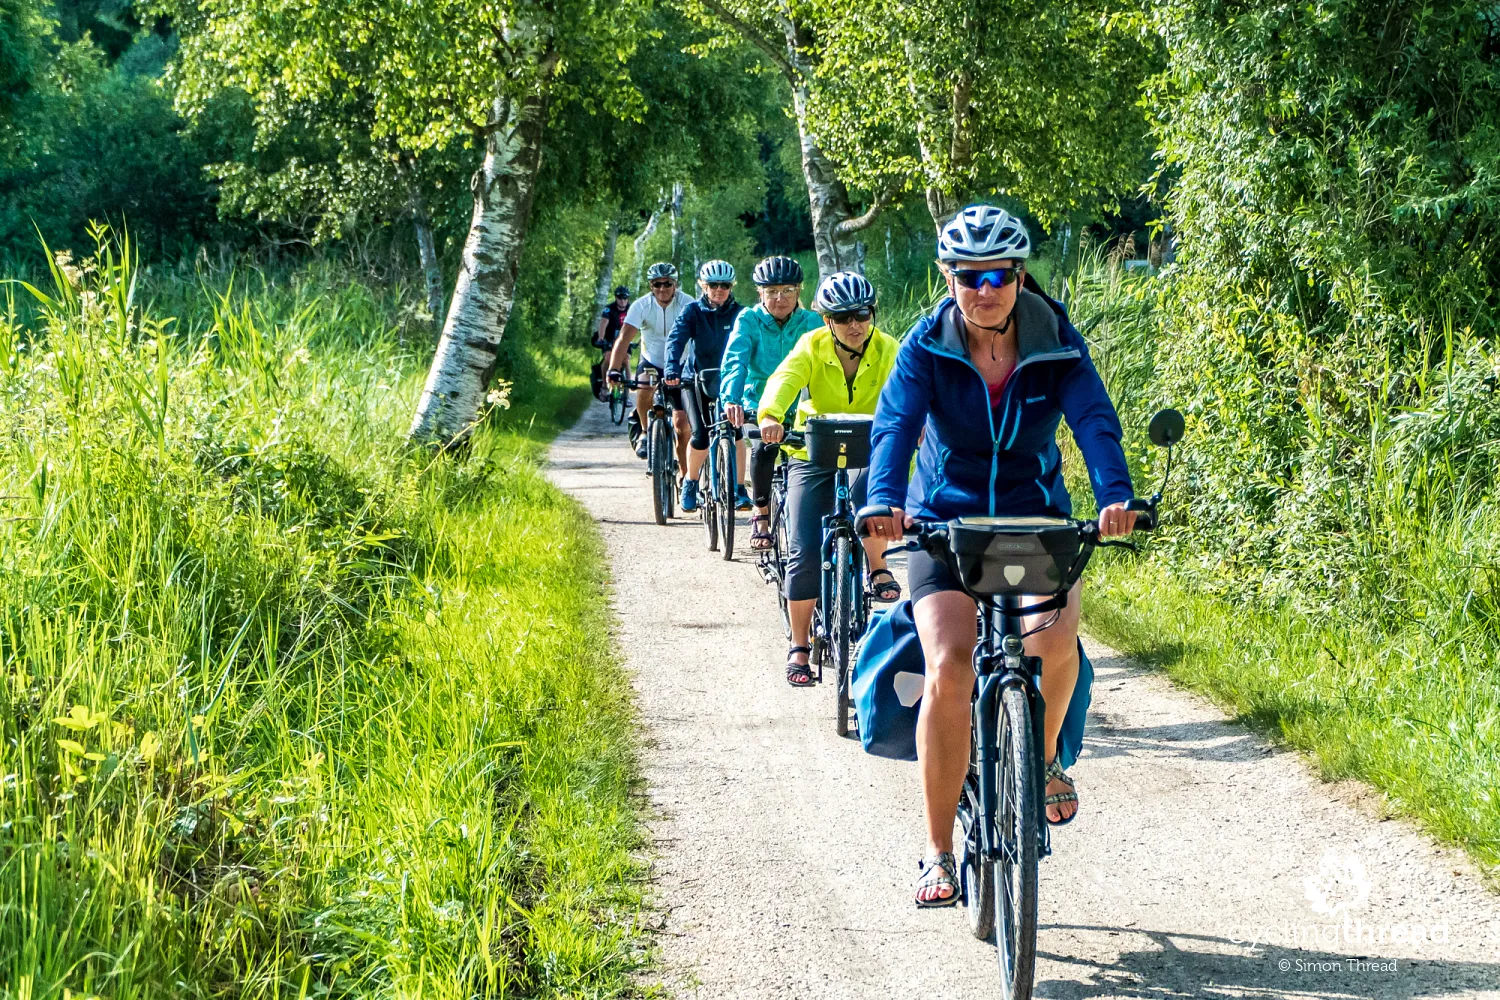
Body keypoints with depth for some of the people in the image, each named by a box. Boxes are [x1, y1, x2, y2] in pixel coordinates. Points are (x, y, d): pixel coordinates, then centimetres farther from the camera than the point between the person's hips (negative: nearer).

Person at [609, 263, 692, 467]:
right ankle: (645, 433, -7)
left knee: (682, 424, -8)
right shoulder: (641, 306, -17)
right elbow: (624, 338, -26)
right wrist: (614, 370, -39)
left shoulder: (687, 305, -18)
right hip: (651, 362, 0)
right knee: (644, 387, -33)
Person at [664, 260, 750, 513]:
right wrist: (672, 370, -38)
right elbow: (676, 339, -21)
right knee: (700, 435, -15)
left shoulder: (739, 313, -4)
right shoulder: (692, 311, -8)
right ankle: (690, 483, 11)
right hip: (695, 380, -1)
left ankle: (739, 490, -5)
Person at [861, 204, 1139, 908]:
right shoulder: (926, 348, -9)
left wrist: (1114, 497, -42)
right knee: (948, 668, -20)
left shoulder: (1057, 344, -7)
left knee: (1055, 639, -28)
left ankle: (1044, 757, 7)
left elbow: (1095, 422, -21)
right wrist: (886, 501, -44)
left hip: (1037, 519, 0)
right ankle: (939, 852, -8)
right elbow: (894, 426, -23)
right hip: (945, 521, 0)